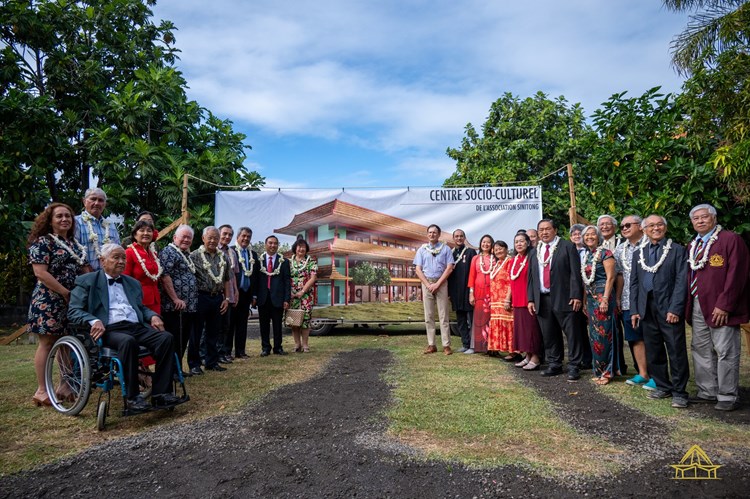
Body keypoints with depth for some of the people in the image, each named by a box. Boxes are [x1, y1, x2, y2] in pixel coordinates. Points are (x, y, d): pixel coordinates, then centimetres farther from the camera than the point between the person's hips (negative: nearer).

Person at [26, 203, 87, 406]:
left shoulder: (74, 243, 16)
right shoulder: (42, 242, -6)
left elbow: (81, 270, 22)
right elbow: (40, 273, -15)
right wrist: (65, 293, -16)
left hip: (74, 301, 7)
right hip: (49, 301, -7)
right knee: (47, 343, -3)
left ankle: (65, 386, 19)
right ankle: (42, 391, 5)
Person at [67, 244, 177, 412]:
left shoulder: (133, 283, 26)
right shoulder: (87, 281, 10)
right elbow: (73, 311, 1)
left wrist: (153, 316, 8)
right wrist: (94, 321, -20)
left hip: (137, 327, 5)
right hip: (110, 330, -5)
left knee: (166, 337, -23)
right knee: (128, 341, -38)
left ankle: (160, 392, -21)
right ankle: (132, 396, -26)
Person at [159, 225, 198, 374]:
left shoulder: (187, 254, 20)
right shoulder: (169, 252, -8)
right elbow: (165, 276, -18)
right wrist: (176, 299, -19)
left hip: (189, 307, 9)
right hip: (174, 307, -9)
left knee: (183, 339, 13)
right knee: (174, 340, -4)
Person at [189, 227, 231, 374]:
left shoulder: (222, 257, 10)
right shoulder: (194, 256, -6)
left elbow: (226, 279, 14)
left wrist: (226, 298, 8)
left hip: (217, 298, 5)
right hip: (201, 297, -5)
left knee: (213, 332, 12)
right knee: (196, 333, 4)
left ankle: (212, 362, 23)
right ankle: (194, 364, 14)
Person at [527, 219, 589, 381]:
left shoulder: (567, 246, 0)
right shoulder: (534, 253, 16)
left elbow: (575, 272, -6)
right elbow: (531, 278, 15)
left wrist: (576, 295, -14)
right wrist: (531, 299, 7)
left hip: (564, 298, -5)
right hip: (542, 300, 5)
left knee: (572, 333, -1)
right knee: (549, 335, 10)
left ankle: (574, 367, 8)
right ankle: (554, 365, 21)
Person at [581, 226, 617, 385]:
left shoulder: (605, 253, -7)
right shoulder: (586, 255, 14)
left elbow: (610, 277, -13)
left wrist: (605, 299, -20)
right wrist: (585, 300, 13)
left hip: (602, 296, -7)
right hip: (590, 298, 7)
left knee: (602, 334, -5)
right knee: (594, 334, 10)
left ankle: (606, 371, 5)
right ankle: (599, 370, 19)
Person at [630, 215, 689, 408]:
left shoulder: (677, 250, 1)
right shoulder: (638, 254, 14)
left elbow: (681, 281, -6)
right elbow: (634, 283, 13)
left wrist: (675, 309, -14)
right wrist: (634, 310, 6)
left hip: (669, 308, -4)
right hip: (647, 310, 4)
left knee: (676, 352, 0)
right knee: (653, 353, 10)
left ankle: (679, 392, 11)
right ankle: (663, 387, 23)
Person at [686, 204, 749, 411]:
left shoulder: (730, 239, -6)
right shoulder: (693, 246, 16)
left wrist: (724, 305, -16)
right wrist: (688, 305, 8)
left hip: (720, 308, -7)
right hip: (698, 307, 7)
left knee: (725, 352, -1)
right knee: (701, 350, 12)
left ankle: (728, 397, 10)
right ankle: (707, 392, 22)